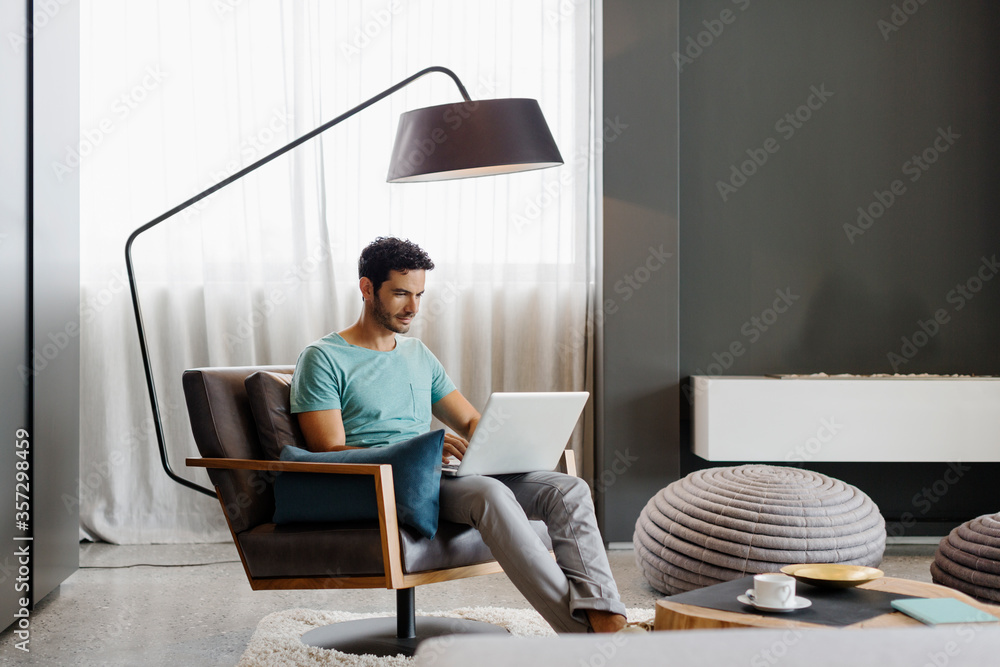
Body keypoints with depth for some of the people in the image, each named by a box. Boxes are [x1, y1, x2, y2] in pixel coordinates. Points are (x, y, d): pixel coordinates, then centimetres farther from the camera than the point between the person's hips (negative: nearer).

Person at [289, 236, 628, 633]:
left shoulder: (419, 355, 24)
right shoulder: (323, 359, 2)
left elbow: (470, 421, 25)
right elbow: (331, 453, -8)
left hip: (444, 474, 7)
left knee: (568, 489, -17)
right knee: (491, 494, -37)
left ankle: (606, 620, -36)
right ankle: (582, 632, -39)